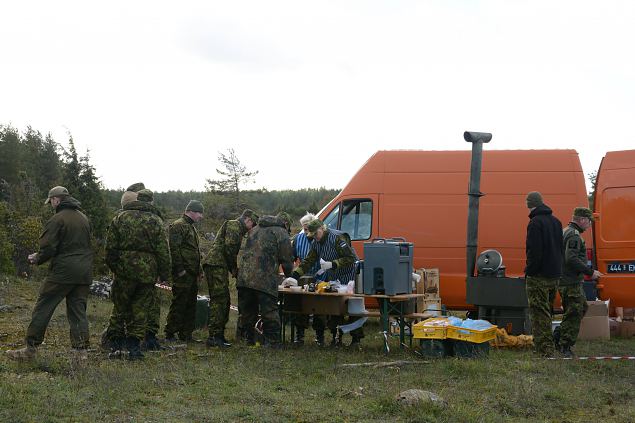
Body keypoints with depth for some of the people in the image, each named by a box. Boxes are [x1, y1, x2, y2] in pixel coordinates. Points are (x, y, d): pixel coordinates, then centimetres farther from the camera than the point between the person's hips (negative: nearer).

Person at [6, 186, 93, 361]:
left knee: (43, 308, 2)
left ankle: (31, 348, 4)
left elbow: (48, 248, -14)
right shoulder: (84, 218, 12)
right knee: (78, 310, 11)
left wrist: (36, 259, 7)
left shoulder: (57, 220, -11)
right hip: (84, 272, 7)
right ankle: (81, 350, 5)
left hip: (62, 271, -6)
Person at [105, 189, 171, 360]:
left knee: (120, 308, 12)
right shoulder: (156, 221, 1)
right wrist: (164, 275, 6)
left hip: (124, 270, 1)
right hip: (147, 271, -1)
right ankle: (134, 347, 4)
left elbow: (110, 247, 3)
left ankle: (116, 344, 9)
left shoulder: (119, 218, 4)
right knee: (141, 309, 6)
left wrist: (113, 267, 13)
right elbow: (163, 251, 0)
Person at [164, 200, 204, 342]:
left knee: (191, 305, 11)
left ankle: (186, 334, 16)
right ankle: (170, 334, -2)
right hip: (183, 274, -10)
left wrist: (199, 270, 21)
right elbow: (174, 249, -18)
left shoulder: (191, 227, 22)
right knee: (179, 304, -7)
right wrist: (180, 269, -21)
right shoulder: (177, 226, -10)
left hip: (192, 274, 10)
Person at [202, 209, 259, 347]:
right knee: (219, 300, -14)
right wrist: (234, 268, -8)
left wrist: (233, 269, 14)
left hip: (219, 267, 11)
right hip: (216, 264, -11)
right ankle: (214, 335, -16)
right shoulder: (234, 225, -6)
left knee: (224, 301, 12)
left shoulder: (237, 228, 28)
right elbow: (229, 247, -17)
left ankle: (219, 335, 16)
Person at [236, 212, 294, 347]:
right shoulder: (282, 234, 4)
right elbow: (287, 260, 4)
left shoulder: (255, 230, 24)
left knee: (247, 312, 13)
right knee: (270, 312, -1)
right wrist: (288, 275, 22)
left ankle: (249, 339, 20)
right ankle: (273, 342, -1)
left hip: (244, 278, 6)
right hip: (266, 281, -6)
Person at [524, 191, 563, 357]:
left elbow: (534, 251, -19)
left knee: (539, 312, -6)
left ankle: (545, 350, -11)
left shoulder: (535, 223, -14)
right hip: (554, 275, 9)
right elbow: (560, 249, 19)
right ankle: (542, 345, 26)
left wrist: (529, 272, -12)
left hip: (539, 275, -8)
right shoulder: (556, 222, 14)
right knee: (546, 310, 18)